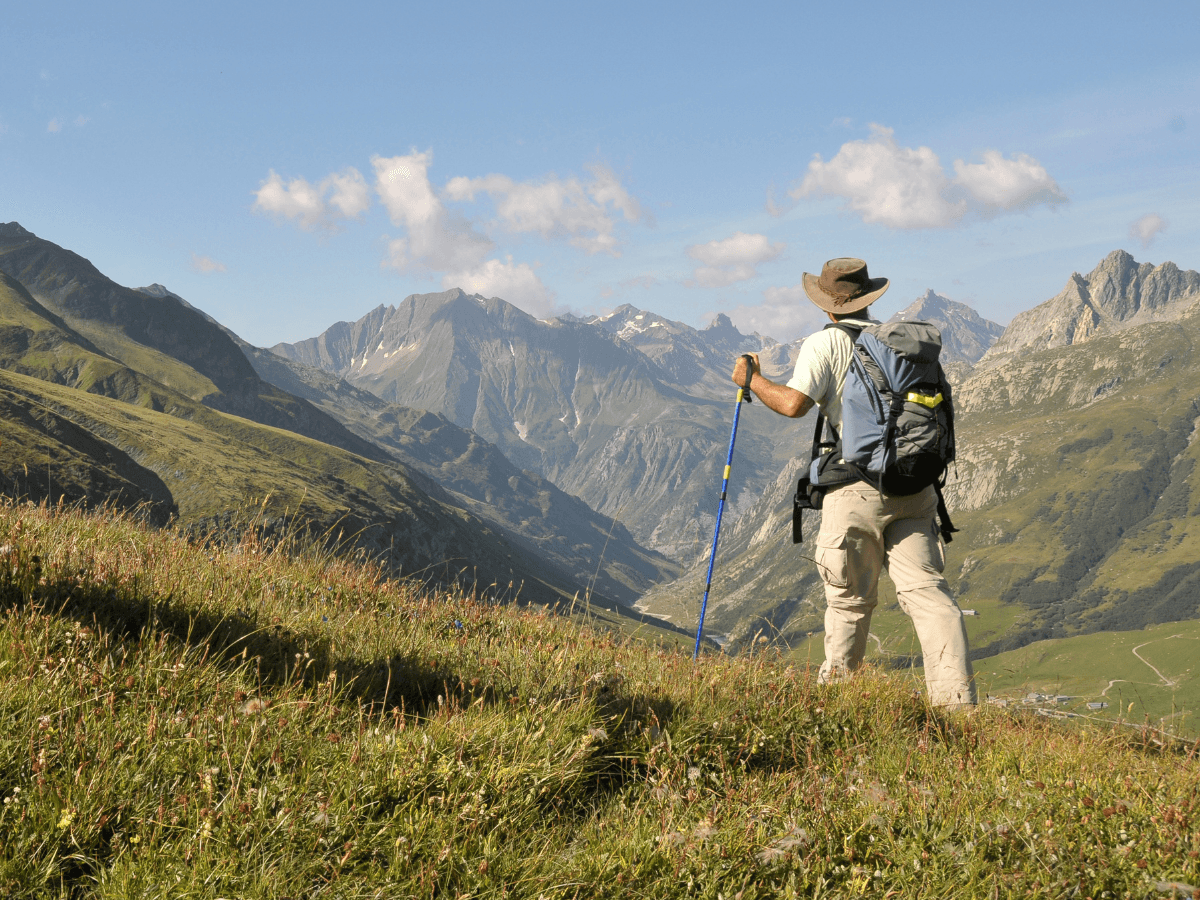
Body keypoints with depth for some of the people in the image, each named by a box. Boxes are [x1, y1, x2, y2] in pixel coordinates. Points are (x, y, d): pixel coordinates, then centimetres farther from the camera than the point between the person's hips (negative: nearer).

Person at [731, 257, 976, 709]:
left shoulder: (825, 343, 0)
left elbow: (793, 403, -12)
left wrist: (753, 380, 4)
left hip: (858, 488, -4)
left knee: (851, 599, 6)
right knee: (926, 588, -1)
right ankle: (956, 697, -10)